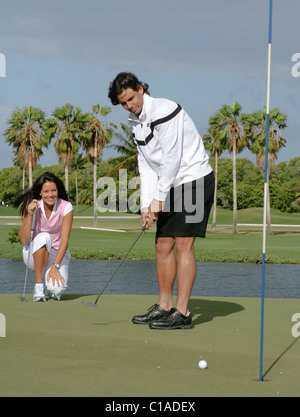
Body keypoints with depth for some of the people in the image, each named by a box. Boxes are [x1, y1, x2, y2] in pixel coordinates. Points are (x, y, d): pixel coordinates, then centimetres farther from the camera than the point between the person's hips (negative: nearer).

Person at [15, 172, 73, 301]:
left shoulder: (66, 207, -12)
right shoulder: (33, 206, -10)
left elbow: (64, 240, -18)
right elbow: (24, 239, -18)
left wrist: (55, 266, -28)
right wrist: (30, 214, -28)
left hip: (58, 254, 0)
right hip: (35, 256, 0)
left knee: (57, 288, -30)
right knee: (44, 237, -35)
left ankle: (49, 288, 11)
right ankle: (38, 285, -25)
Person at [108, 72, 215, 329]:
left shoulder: (165, 110, -17)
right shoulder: (137, 121, 11)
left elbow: (172, 159, -19)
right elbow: (147, 166, 10)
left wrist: (158, 198, -15)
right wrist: (146, 204, 1)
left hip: (195, 179, -9)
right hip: (171, 185, 9)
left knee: (183, 243, -12)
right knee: (163, 245, 8)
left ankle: (182, 312, -13)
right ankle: (164, 307, 16)